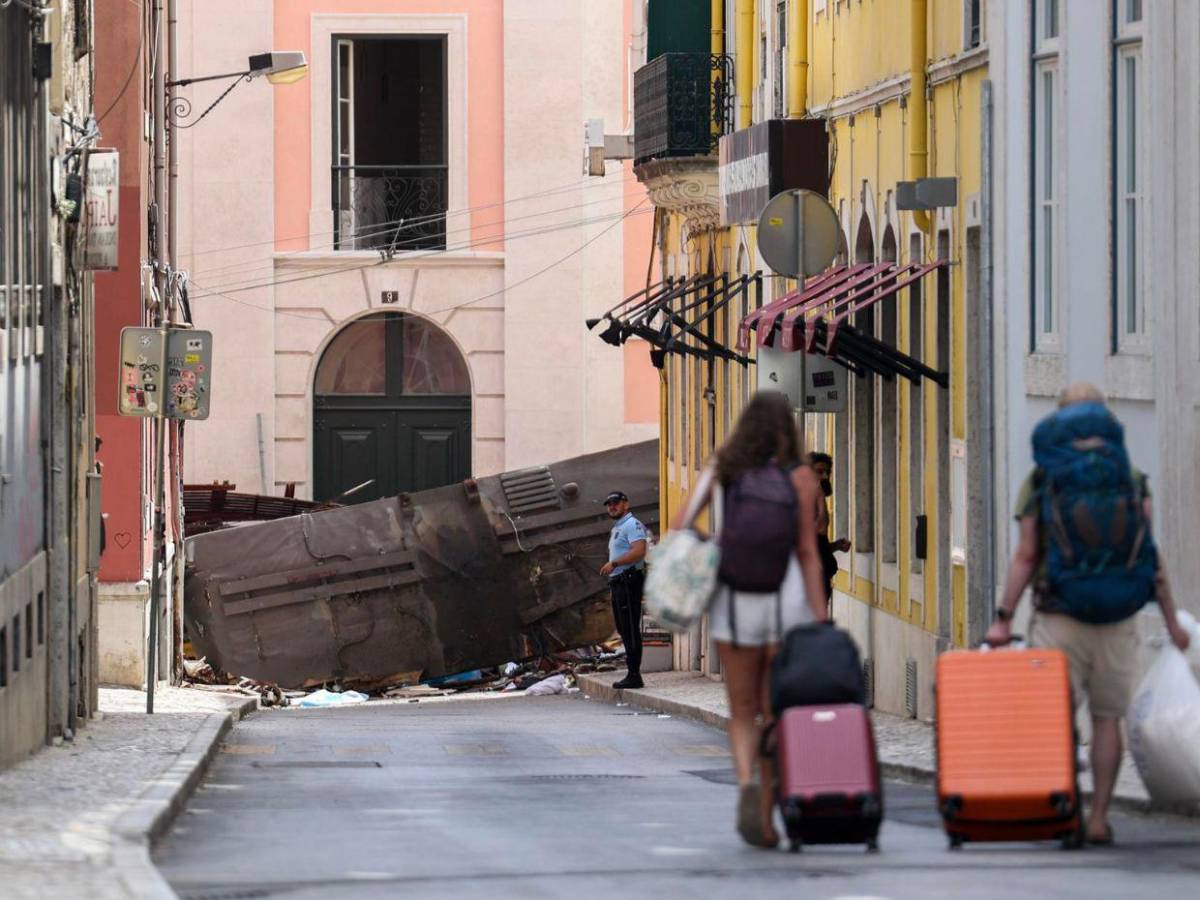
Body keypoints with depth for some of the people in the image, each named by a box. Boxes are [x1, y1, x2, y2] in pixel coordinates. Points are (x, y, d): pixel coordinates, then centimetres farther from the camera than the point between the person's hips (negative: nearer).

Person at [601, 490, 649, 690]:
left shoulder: (632, 525, -9)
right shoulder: (617, 528, 24)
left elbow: (639, 551, -22)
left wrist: (613, 563, -21)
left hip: (629, 581, -11)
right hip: (618, 583, 11)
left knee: (630, 630, -12)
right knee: (624, 630, 11)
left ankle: (634, 675, -15)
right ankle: (631, 674, 14)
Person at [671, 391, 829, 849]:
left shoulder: (723, 469, 3)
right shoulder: (800, 478, -2)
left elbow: (680, 523, -7)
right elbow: (807, 553, -5)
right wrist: (821, 620, -5)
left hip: (735, 600, 1)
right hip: (788, 598, -1)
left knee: (742, 713, 12)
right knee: (774, 714, 9)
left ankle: (746, 782, -16)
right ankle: (765, 820, 5)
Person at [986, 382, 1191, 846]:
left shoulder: (1040, 483, 0)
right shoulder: (1132, 481, 4)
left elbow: (1026, 557, -3)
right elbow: (1152, 560, 3)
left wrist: (1003, 617, 1)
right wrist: (1172, 622, 9)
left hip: (1058, 617, -1)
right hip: (1116, 621, 1)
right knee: (1108, 717, 8)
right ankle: (1098, 818, 6)